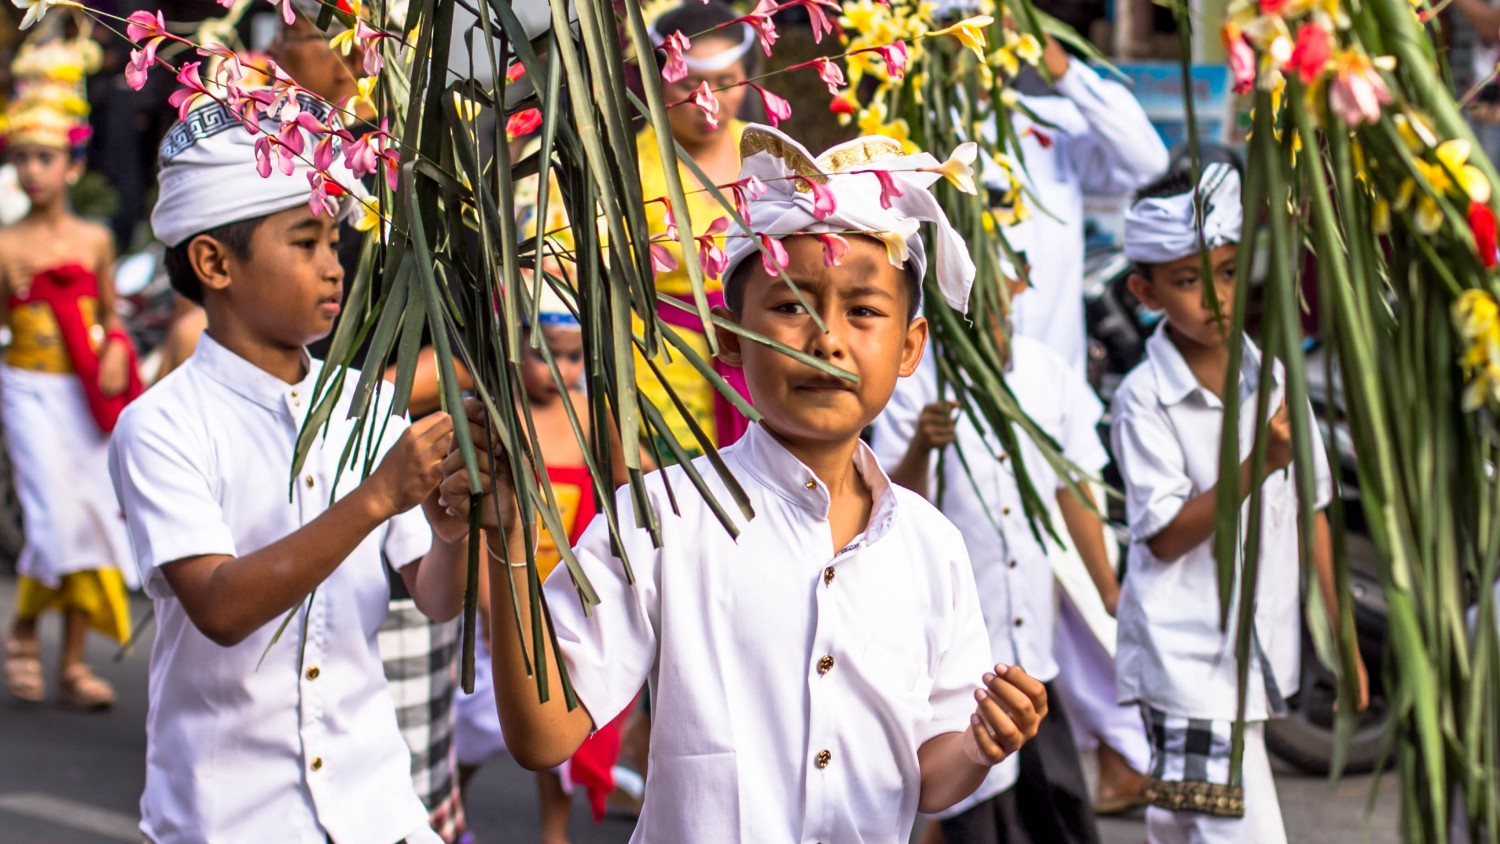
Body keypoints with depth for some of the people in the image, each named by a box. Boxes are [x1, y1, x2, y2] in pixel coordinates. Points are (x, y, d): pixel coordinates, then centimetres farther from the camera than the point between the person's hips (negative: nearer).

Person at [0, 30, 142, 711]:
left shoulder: (94, 240, 6)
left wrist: (115, 352, 0)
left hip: (86, 392, 3)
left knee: (93, 514, 2)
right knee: (56, 509, -16)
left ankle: (74, 662, 10)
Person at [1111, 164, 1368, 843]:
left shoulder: (1274, 379, 7)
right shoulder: (1143, 399, -9)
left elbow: (1310, 510, 13)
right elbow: (1164, 537, -11)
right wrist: (1255, 466, -22)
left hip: (1261, 650, 5)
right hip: (1188, 655, -5)